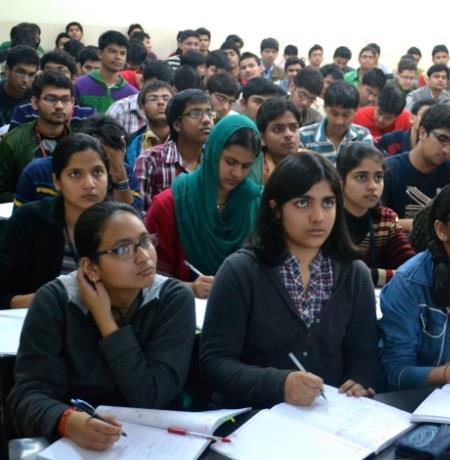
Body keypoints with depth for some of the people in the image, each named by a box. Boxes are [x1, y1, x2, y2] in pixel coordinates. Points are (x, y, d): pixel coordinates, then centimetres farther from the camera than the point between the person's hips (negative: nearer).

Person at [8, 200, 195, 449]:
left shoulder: (174, 299, -8)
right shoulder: (53, 302, -6)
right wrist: (68, 422, -32)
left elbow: (150, 398, -14)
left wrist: (104, 319, -16)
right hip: (73, 442, 0)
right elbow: (30, 392, -13)